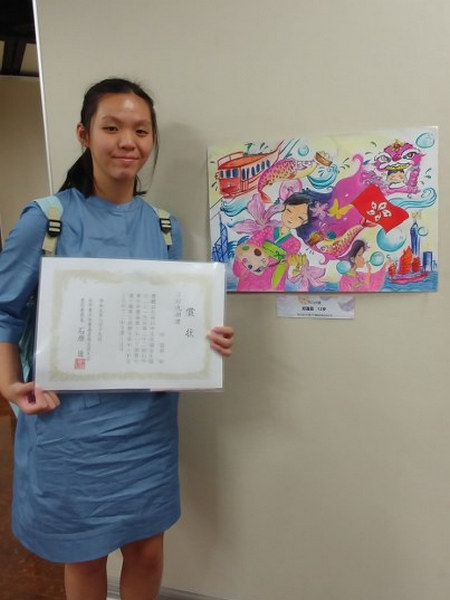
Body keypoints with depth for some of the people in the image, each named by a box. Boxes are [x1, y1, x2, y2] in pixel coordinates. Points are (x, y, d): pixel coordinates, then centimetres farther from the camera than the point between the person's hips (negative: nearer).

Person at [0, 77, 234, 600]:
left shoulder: (164, 227, 3)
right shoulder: (46, 219, -9)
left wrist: (210, 340, -10)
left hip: (148, 418, 3)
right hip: (70, 423, -3)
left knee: (147, 547, 18)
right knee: (84, 554, 17)